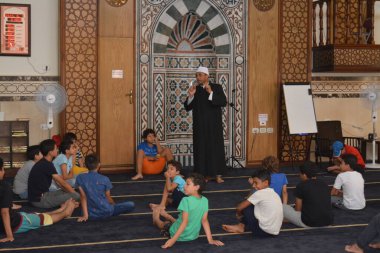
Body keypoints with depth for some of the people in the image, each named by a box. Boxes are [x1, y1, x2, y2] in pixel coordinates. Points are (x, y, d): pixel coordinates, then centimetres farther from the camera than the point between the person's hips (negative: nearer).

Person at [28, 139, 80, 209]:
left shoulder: (43, 163, 12)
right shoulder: (47, 165, -17)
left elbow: (58, 181, 16)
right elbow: (63, 183, -12)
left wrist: (70, 190, 11)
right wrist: (75, 193, -1)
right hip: (40, 200, -10)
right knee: (76, 196, -18)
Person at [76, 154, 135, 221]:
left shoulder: (80, 178, -3)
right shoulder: (105, 179, -5)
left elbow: (83, 197, -6)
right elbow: (108, 197, 6)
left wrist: (85, 215, -7)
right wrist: (114, 205, 27)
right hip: (106, 212, -2)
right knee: (131, 205, 7)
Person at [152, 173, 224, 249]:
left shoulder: (186, 200, -27)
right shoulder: (205, 201, -10)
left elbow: (185, 222, -29)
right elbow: (204, 221, -8)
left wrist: (173, 240, -28)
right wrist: (210, 239, -3)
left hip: (180, 235, -5)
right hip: (194, 236, 5)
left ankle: (156, 219, 55)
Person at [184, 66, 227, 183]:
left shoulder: (217, 88, -1)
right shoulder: (194, 89, 5)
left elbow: (224, 102, -14)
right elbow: (187, 107, 3)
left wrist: (211, 93, -23)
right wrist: (190, 95, -14)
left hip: (214, 125, -2)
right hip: (200, 126, 2)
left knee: (216, 148, 1)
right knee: (201, 149, 0)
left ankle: (218, 175, 7)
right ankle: (204, 174, 7)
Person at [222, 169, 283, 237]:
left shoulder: (260, 193, -13)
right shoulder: (274, 194, 10)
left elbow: (239, 207, -9)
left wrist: (239, 214, 11)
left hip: (264, 231, -8)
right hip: (275, 231, 8)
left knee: (245, 206, 2)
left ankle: (242, 227, 23)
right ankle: (241, 226, 22)